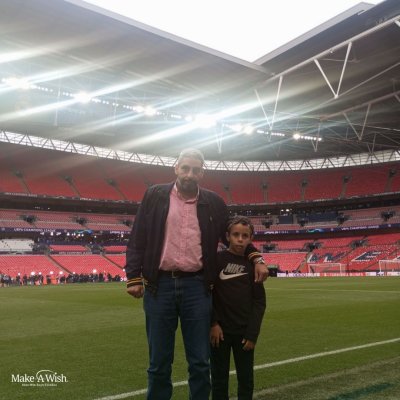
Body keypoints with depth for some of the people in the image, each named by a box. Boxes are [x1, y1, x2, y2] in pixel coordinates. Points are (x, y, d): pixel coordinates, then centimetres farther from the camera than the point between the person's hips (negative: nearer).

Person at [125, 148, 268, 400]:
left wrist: (256, 258, 4)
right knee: (159, 362, 11)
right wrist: (134, 278, -3)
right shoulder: (155, 196, 3)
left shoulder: (213, 202, 7)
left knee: (200, 361, 9)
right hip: (160, 285, -1)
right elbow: (138, 240, 3)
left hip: (197, 286, 1)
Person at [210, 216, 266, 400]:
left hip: (244, 332, 2)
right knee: (219, 379, 8)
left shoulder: (252, 264, 2)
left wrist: (252, 334, -4)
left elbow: (259, 302, 2)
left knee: (246, 379, 11)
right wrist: (213, 323, -12)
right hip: (220, 330, -2)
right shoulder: (216, 259, -5)